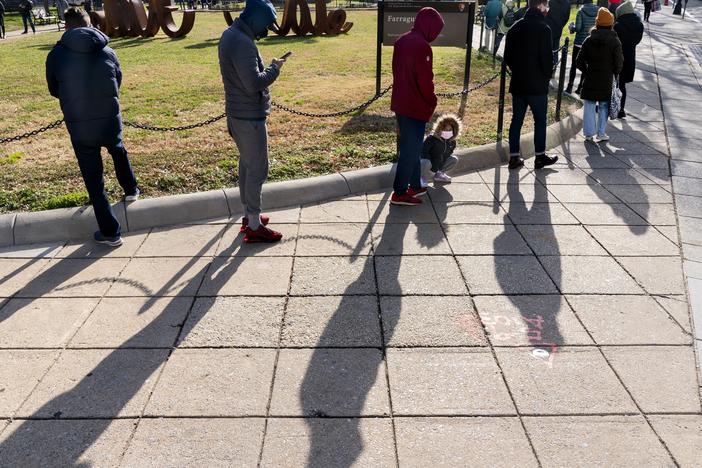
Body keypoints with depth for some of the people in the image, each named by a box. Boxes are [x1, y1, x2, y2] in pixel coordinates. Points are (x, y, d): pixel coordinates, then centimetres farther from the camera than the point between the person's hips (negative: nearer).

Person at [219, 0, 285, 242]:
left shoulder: (231, 33, 9)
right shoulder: (242, 42, -23)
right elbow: (254, 83, -28)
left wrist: (267, 68, 5)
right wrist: (274, 68, -13)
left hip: (237, 113, 10)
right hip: (250, 117, -10)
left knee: (246, 164, 19)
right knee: (257, 170, -2)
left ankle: (248, 215, 32)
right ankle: (254, 227, 6)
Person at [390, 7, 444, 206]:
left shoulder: (402, 41, 10)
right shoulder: (422, 46, -19)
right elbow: (425, 80, -20)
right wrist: (432, 103, -5)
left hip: (400, 103, 9)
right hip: (416, 107, -9)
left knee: (410, 147, 18)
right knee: (411, 150, -1)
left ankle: (415, 185, 27)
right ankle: (399, 193, 4)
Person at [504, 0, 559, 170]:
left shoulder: (516, 27, 8)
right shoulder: (543, 29, -11)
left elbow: (507, 55, 12)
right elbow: (547, 57, -14)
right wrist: (547, 76, 1)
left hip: (517, 83, 6)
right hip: (537, 84, -5)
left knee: (516, 120, 8)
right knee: (540, 120, 6)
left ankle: (514, 157, 8)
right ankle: (540, 156, 12)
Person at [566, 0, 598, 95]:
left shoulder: (581, 11, -11)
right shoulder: (598, 11, -1)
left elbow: (578, 28, -17)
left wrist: (572, 27, 3)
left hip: (579, 42, -3)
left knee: (574, 65, 6)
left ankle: (570, 87, 4)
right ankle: (581, 87, 12)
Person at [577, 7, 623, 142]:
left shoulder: (589, 40, -3)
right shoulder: (615, 42, -6)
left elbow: (580, 61, -2)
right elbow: (618, 63, -5)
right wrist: (615, 73, 14)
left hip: (590, 80, 1)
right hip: (607, 80, -1)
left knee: (589, 106, 9)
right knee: (604, 106, 10)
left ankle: (589, 133, 9)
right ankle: (601, 133, 12)